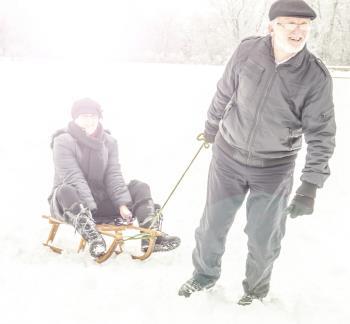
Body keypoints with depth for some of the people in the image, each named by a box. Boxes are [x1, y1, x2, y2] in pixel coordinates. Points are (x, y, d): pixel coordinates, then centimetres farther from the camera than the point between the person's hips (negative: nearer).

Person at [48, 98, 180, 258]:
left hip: (100, 199, 5)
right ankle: (93, 239, -54)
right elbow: (73, 178, -20)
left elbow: (113, 175, -1)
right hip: (71, 202, -5)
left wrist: (122, 204, -16)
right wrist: (88, 208, -30)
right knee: (65, 191, -38)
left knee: (139, 187, -8)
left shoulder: (108, 142, 7)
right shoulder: (63, 142, -9)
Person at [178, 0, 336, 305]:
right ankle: (205, 274, 41)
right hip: (228, 156, 2)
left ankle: (257, 286, 38)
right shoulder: (247, 51, -13)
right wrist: (212, 126, 18)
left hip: (274, 168, -1)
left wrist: (310, 185, -21)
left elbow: (321, 134, -14)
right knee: (213, 224, 14)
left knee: (263, 237, 8)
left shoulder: (316, 76, -17)